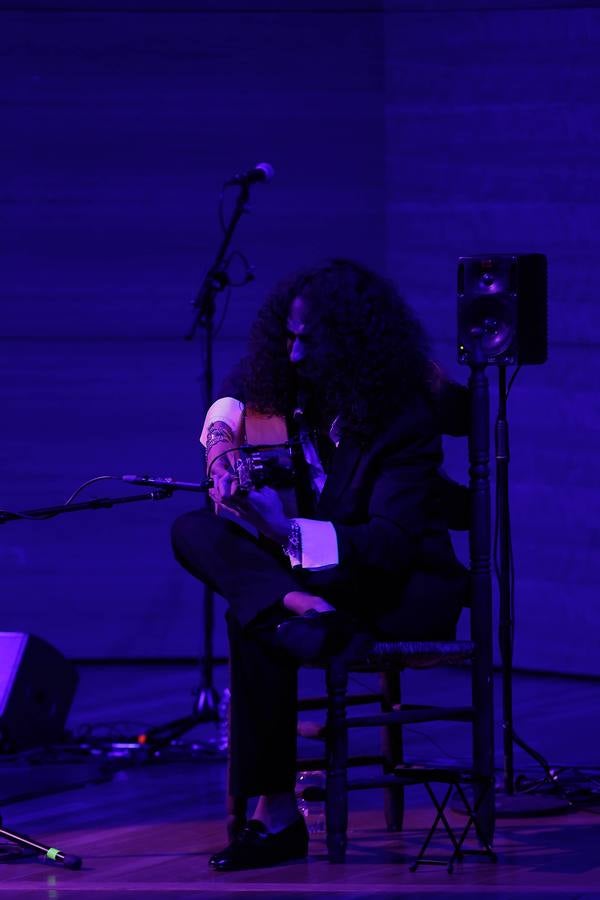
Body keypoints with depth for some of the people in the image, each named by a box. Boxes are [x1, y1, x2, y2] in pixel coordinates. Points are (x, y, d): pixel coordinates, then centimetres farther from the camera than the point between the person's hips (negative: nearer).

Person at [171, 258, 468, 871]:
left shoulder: (405, 416, -21)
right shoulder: (305, 389, -1)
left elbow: (393, 541, -28)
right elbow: (244, 386, 23)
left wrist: (284, 530, -39)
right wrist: (223, 433, -1)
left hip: (406, 586, -8)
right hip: (318, 572, 8)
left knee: (250, 621, -32)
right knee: (194, 531, -17)